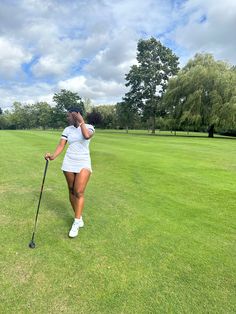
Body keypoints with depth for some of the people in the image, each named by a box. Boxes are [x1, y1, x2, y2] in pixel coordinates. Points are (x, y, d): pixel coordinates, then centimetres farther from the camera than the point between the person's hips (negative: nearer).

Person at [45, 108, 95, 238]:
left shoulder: (89, 127, -3)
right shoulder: (67, 129, 7)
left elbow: (87, 136, -27)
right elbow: (61, 145, -3)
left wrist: (81, 121, -18)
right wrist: (53, 156, -20)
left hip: (84, 163, -4)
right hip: (69, 163, 4)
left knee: (79, 192, -12)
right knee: (71, 191, 7)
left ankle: (76, 223, -1)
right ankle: (79, 218, 24)